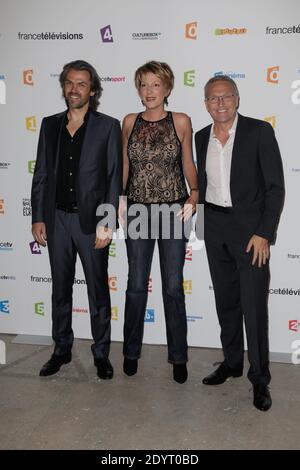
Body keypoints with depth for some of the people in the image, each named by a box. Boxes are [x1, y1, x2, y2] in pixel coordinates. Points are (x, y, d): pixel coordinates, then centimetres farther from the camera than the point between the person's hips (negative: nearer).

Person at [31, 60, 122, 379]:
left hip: (90, 220, -3)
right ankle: (62, 349, 29)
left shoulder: (108, 126, -3)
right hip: (56, 218, 4)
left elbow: (114, 178, -6)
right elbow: (41, 174, 9)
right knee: (60, 287, 14)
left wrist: (106, 222, -12)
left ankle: (101, 352, 23)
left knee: (98, 289, 8)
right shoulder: (50, 125, 8)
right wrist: (38, 217, 4)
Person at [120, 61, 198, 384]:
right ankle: (131, 351, 25)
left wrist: (194, 194, -9)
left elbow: (188, 164, 7)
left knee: (173, 286, 3)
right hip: (138, 210, 2)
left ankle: (178, 357, 19)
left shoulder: (181, 121, 2)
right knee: (136, 284, 7)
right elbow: (124, 164, 12)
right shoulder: (130, 122, 7)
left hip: (173, 209, -1)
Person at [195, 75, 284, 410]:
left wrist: (263, 233, -15)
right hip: (214, 229, 5)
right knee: (225, 301, 14)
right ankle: (231, 363, 31)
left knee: (254, 305, -3)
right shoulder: (202, 137, 9)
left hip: (250, 229, -5)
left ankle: (259, 377, 14)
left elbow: (275, 187, -9)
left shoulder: (259, 131, -7)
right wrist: (205, 224, 11)